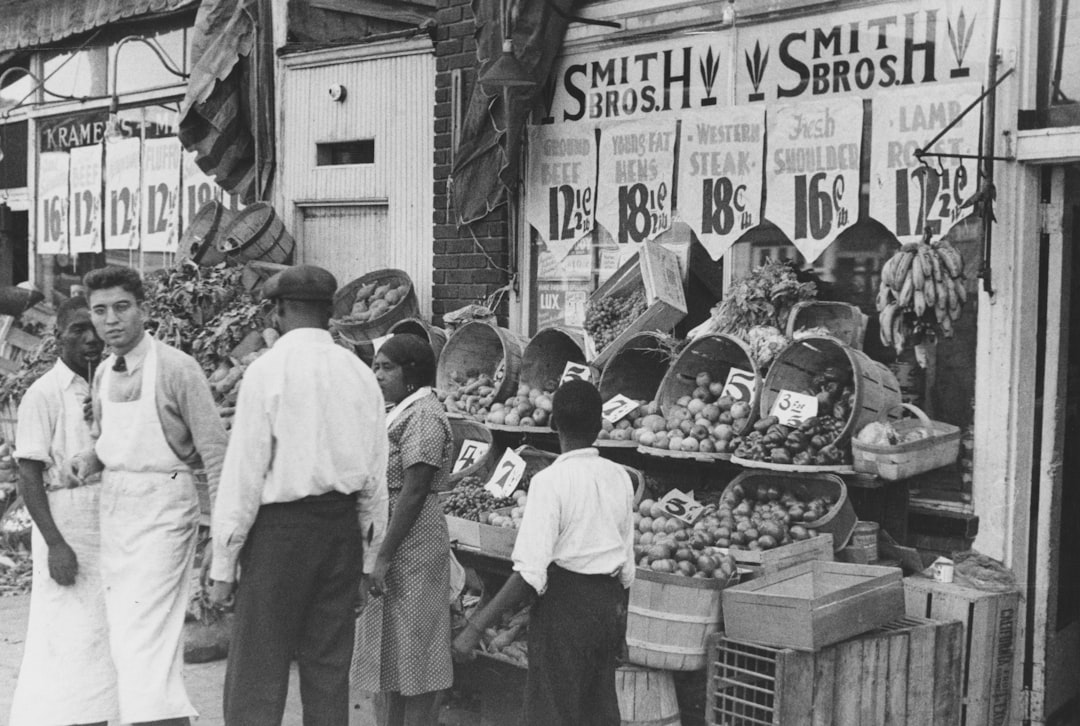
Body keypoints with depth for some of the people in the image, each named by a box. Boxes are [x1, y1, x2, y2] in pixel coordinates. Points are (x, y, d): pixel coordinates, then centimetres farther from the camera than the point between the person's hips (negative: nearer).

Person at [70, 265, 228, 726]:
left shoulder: (177, 369, -15)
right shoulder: (104, 374, 7)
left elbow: (214, 451, -14)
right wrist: (90, 461, -2)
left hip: (162, 508, -8)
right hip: (114, 506, 8)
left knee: (143, 631, -11)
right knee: (121, 633, 14)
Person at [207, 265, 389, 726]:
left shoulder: (267, 371, -9)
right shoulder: (360, 374, 6)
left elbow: (244, 473, -10)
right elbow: (375, 478, 9)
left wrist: (223, 564, -4)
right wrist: (368, 560, 18)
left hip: (280, 527, -5)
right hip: (343, 527, 5)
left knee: (256, 676, 1)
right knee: (329, 671, 13)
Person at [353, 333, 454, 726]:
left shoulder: (423, 417, -16)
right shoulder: (402, 413, 15)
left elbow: (414, 492, -22)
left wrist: (384, 556, -23)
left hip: (410, 544, -10)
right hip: (388, 538, 10)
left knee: (409, 649, -2)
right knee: (389, 650, 16)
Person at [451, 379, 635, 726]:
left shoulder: (550, 481, -16)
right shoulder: (619, 478, 3)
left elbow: (530, 573, -22)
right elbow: (627, 563, 10)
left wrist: (476, 627, -20)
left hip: (564, 603, -6)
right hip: (608, 603, 6)